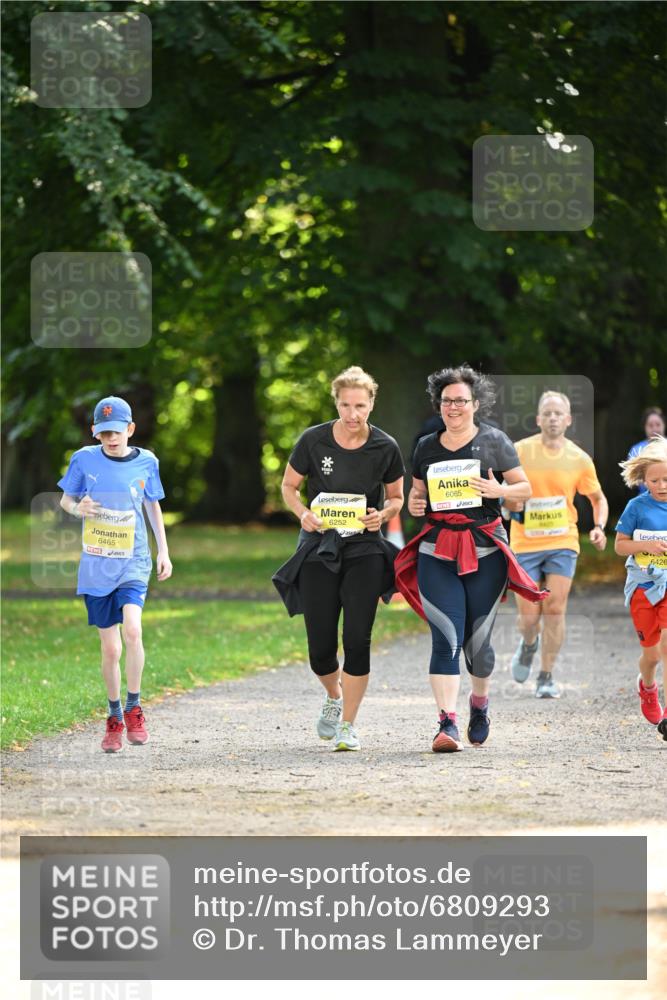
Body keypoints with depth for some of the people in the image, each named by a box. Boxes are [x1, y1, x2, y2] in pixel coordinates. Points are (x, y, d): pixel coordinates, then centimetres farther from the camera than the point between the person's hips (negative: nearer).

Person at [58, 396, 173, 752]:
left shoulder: (146, 462, 0)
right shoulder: (84, 459, -3)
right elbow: (65, 500, 9)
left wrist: (164, 551, 12)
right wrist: (78, 508, -14)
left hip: (133, 562, -1)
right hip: (96, 566, 1)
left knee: (132, 628, -24)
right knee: (110, 648, 4)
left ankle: (134, 709, -6)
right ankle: (114, 718, 24)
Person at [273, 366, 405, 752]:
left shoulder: (386, 448, -5)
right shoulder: (314, 441, -7)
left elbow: (396, 498, 9)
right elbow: (289, 486, 5)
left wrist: (383, 514, -13)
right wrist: (304, 514, -14)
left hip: (365, 549, 0)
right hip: (319, 547, 0)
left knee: (357, 640, -11)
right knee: (321, 648, 0)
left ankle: (348, 724, 2)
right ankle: (334, 697, 33)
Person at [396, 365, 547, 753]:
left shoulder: (494, 441, 3)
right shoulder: (427, 447, 11)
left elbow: (525, 488, 5)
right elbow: (416, 492, 22)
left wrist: (498, 491, -16)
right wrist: (415, 505, -1)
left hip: (485, 550, -1)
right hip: (437, 551, 1)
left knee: (477, 639, 6)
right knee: (446, 637, -12)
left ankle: (480, 704, 35)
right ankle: (448, 724, -18)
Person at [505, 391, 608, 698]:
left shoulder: (579, 459, 0)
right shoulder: (519, 452, -5)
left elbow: (598, 499, 13)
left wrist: (599, 528, -5)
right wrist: (507, 501, -15)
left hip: (563, 543, 1)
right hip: (525, 544, -1)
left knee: (555, 610, -7)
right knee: (529, 616, -1)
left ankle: (546, 677, 5)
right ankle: (528, 645, 35)